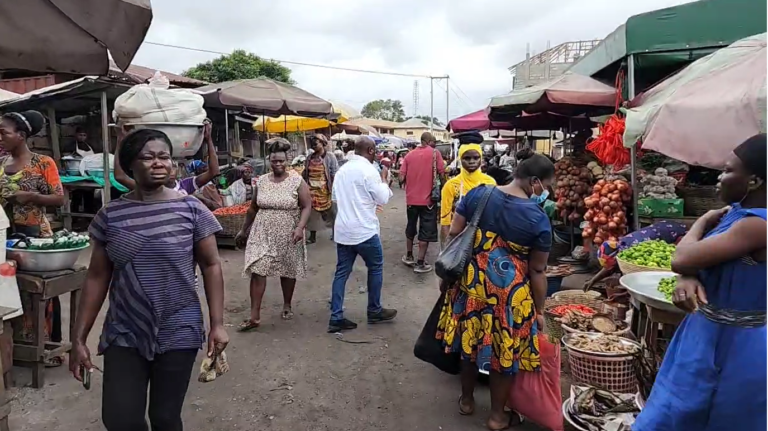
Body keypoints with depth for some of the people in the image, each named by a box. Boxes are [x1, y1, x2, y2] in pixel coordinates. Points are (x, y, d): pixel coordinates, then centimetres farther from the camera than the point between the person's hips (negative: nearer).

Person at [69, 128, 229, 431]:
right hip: (124, 334, 2)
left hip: (178, 333, -1)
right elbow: (97, 278, 4)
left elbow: (211, 266, -1)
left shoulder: (191, 210, -6)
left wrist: (217, 324, -6)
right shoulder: (110, 215, 0)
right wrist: (79, 338, 3)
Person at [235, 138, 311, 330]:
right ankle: (254, 316, -1)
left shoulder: (297, 181, -6)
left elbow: (306, 207, -9)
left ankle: (287, 306, 34)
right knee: (257, 271, -6)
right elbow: (253, 208, 13)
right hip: (262, 234, 2)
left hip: (288, 236, -2)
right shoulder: (261, 181, 4)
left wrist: (300, 228, -23)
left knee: (288, 271, 12)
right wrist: (244, 230, 17)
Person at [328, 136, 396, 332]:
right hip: (364, 230, -7)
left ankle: (336, 318, 7)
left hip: (342, 230, 7)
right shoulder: (369, 170, -13)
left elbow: (335, 198, 20)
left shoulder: (342, 170, 11)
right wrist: (384, 179, 3)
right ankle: (374, 311, 22)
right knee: (376, 268, 12)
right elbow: (383, 199, -9)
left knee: (342, 272, 8)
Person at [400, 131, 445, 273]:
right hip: (428, 198, -4)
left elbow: (402, 177, 0)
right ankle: (420, 263, 5)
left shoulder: (409, 154, 4)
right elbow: (442, 173, -9)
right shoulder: (434, 153, -5)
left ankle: (409, 256, 31)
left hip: (411, 198, 4)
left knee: (411, 227, 20)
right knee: (426, 230, 3)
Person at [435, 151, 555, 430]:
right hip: (509, 292, -4)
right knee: (504, 351, 15)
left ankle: (466, 400, 42)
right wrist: (539, 310, 5)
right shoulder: (538, 218, -14)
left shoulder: (477, 194, -6)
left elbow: (453, 235, -1)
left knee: (470, 341, 22)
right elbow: (537, 271, -7)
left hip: (470, 282, 4)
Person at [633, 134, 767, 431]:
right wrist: (688, 279, -14)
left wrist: (705, 220, -8)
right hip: (714, 333, 9)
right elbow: (694, 259, 10)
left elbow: (681, 259, -27)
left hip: (732, 345, -9)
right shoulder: (740, 213, 4)